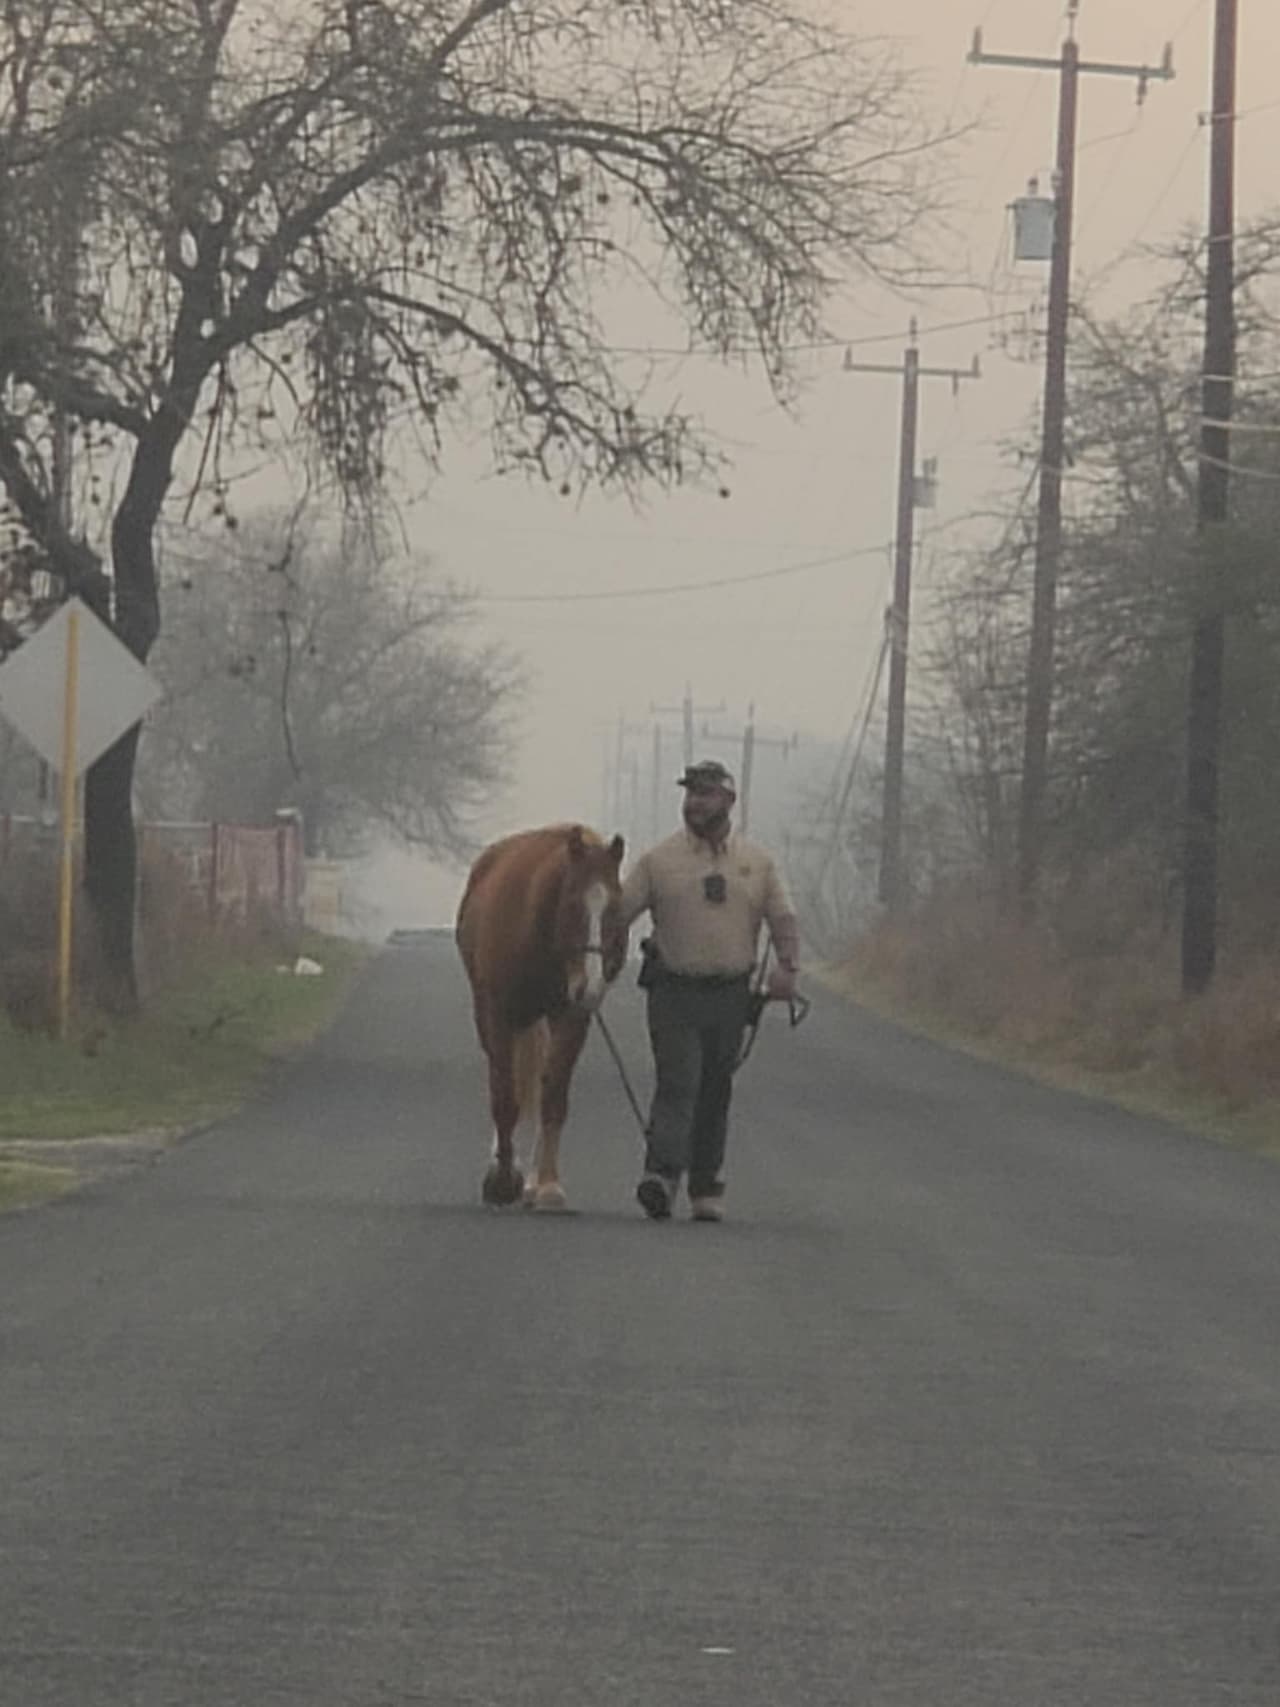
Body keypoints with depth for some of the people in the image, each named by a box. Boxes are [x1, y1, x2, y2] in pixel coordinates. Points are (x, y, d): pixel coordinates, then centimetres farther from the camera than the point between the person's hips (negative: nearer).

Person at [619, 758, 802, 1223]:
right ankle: (661, 1175, -22)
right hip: (674, 992, -2)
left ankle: (707, 1187, 15)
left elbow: (784, 920, 9)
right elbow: (617, 913, 0)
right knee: (677, 1084, -14)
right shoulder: (659, 861, 2)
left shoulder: (757, 863, 8)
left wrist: (787, 967, -7)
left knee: (715, 1093, 8)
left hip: (730, 994, 2)